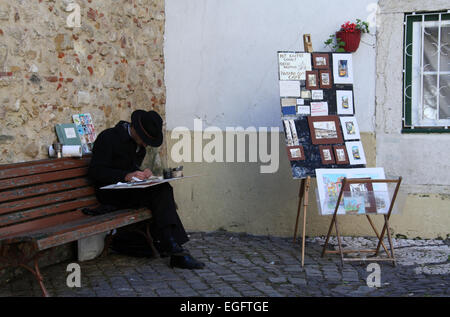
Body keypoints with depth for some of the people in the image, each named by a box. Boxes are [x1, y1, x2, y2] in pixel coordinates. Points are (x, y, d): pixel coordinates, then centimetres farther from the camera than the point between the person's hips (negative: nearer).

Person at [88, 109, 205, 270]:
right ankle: (170, 244, -24)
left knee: (164, 190, -21)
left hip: (130, 190, 8)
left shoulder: (139, 144, 15)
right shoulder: (108, 137, -10)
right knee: (158, 192, -27)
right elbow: (95, 171, -17)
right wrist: (126, 176, -27)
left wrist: (143, 174, 0)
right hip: (110, 193, -7)